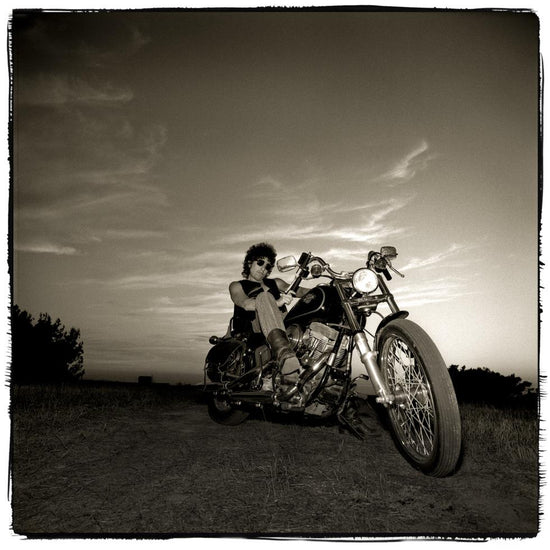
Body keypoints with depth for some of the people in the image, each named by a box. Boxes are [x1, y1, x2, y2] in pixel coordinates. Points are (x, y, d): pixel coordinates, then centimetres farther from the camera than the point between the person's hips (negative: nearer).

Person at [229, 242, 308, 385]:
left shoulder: (275, 283, 35)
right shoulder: (237, 286, 19)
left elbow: (299, 291, 21)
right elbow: (246, 304, -5)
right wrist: (276, 303, -23)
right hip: (255, 328, -5)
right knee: (264, 296, -34)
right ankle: (283, 354, -59)